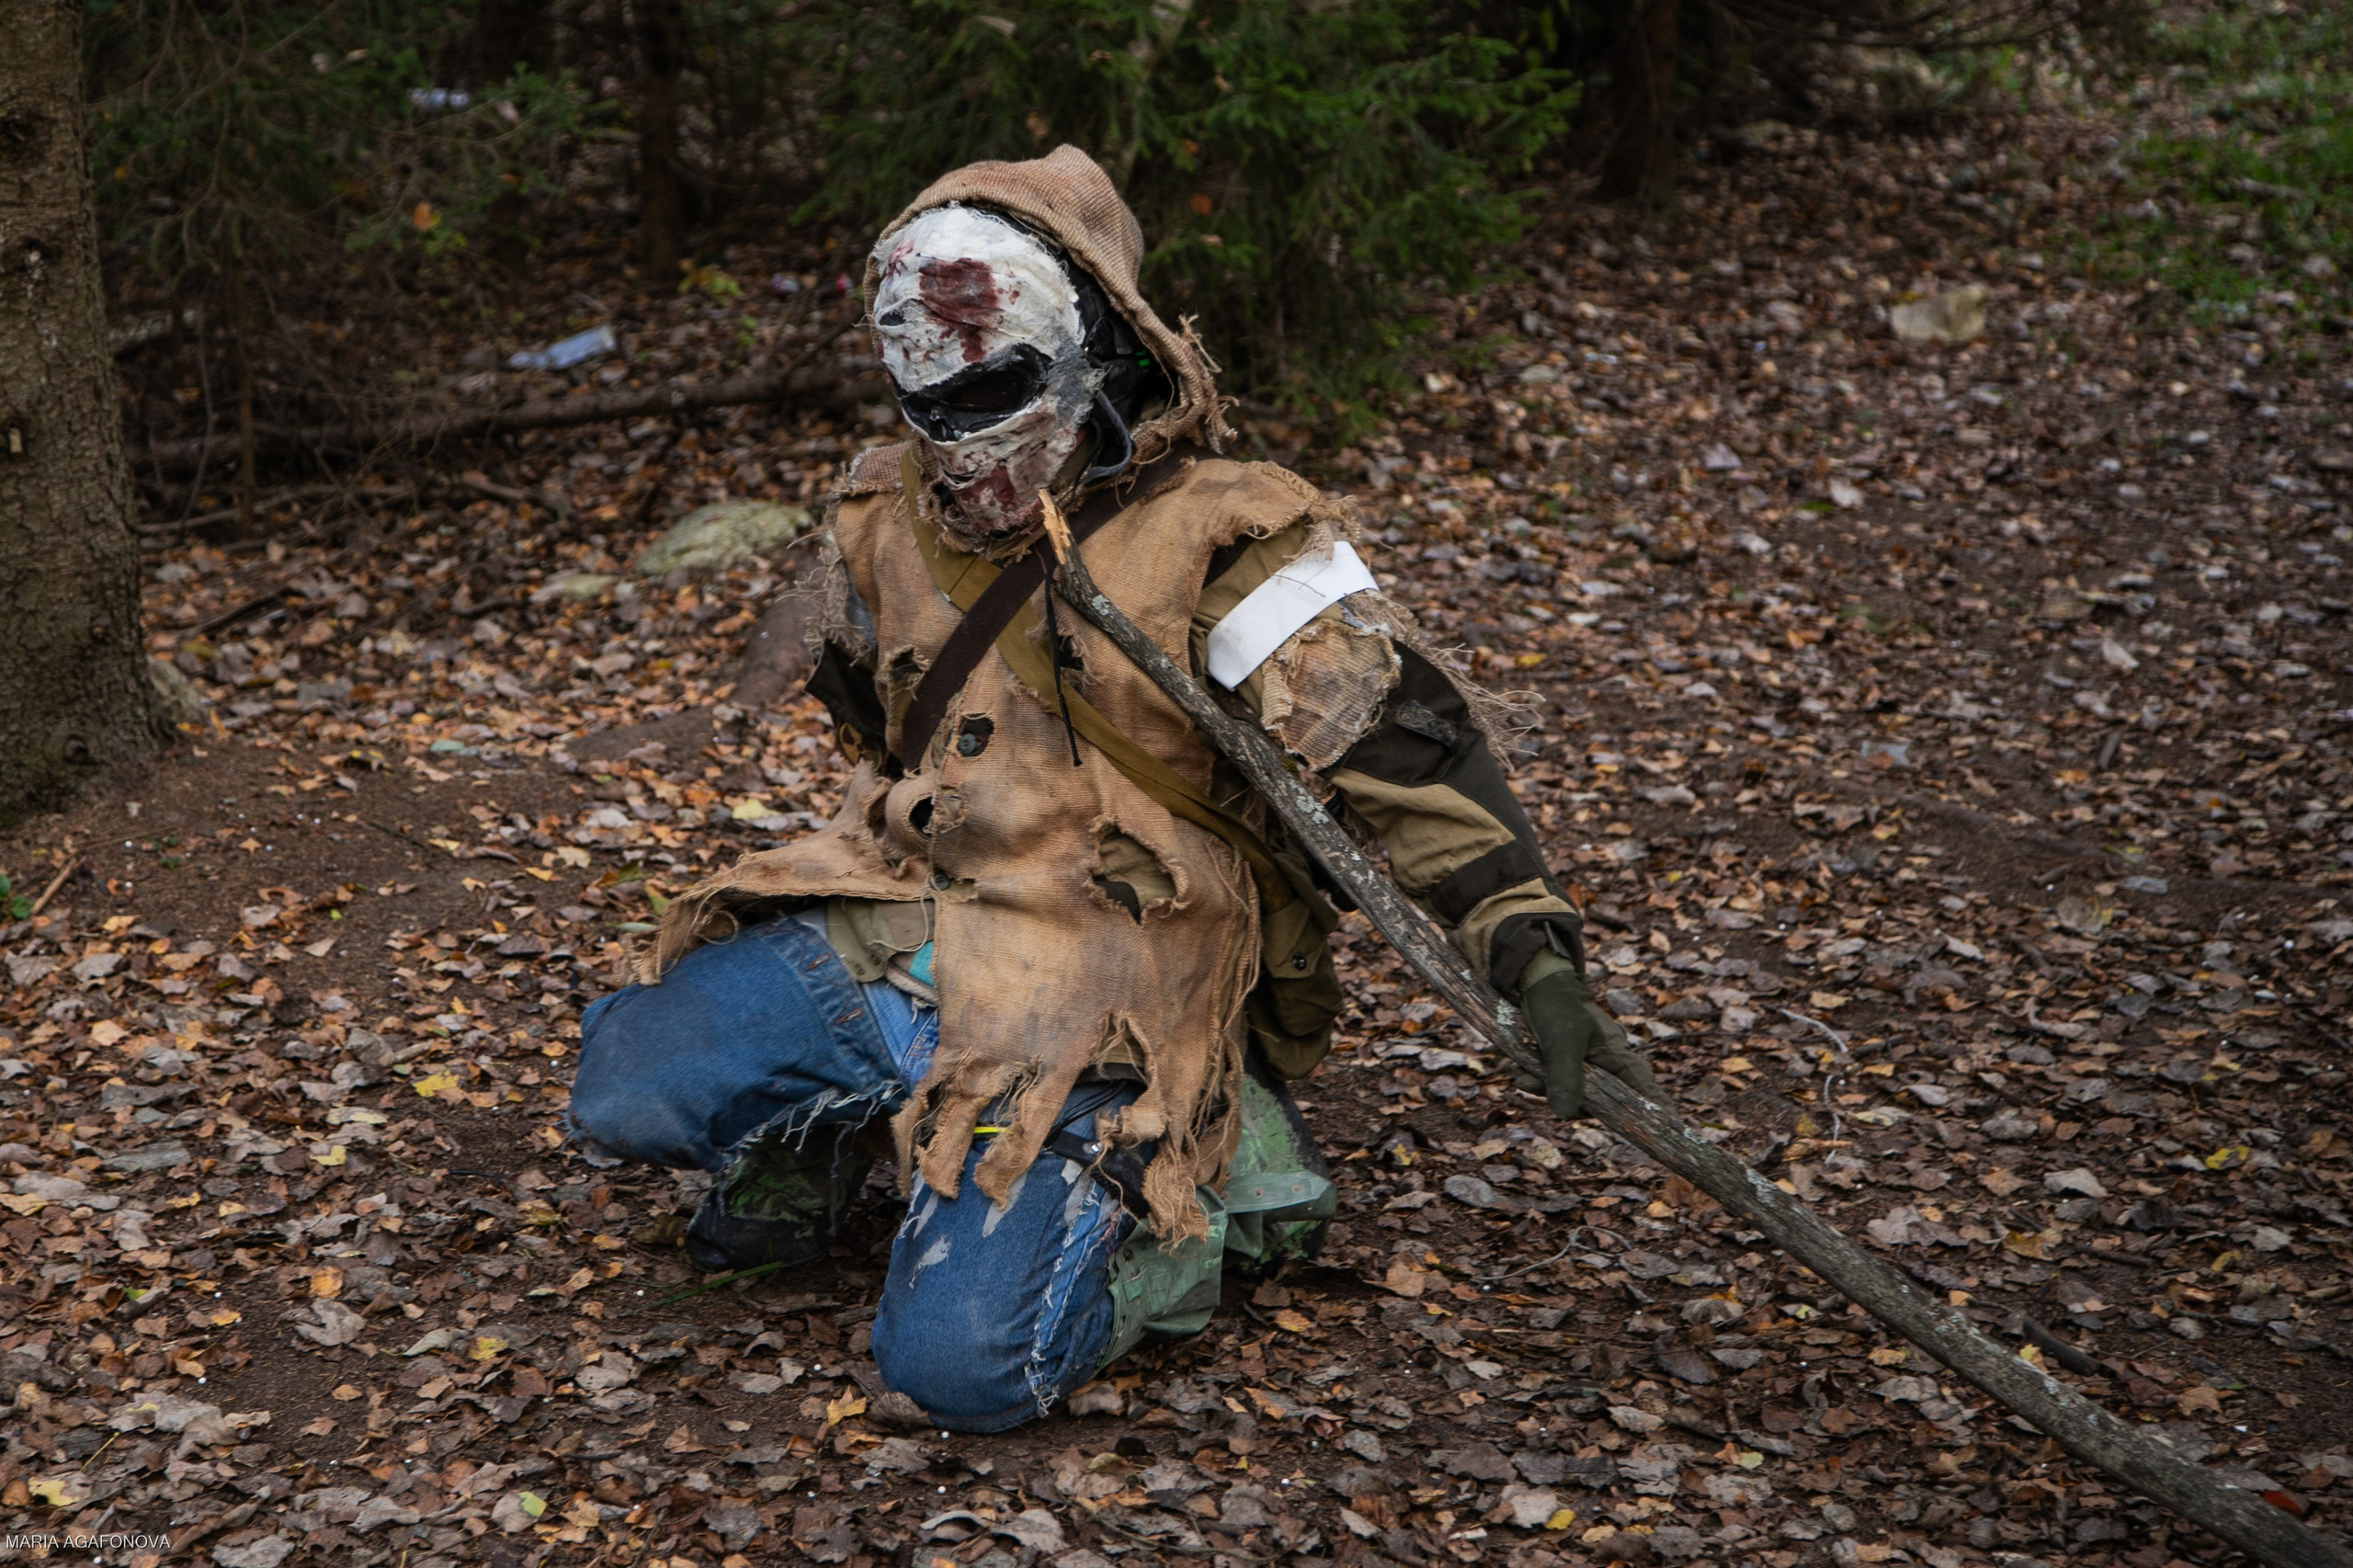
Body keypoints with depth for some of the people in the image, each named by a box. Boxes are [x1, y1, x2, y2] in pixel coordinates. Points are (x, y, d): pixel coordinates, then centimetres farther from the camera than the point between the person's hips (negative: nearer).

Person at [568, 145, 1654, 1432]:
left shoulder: (1219, 542, -10)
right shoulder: (889, 517, 9)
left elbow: (1408, 747, -17)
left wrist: (1539, 961, -27)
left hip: (1086, 1008, -6)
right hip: (892, 935, 6)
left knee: (960, 1364, -21)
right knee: (626, 1086, -14)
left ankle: (1178, 1212, 7)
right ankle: (824, 1132, 16)